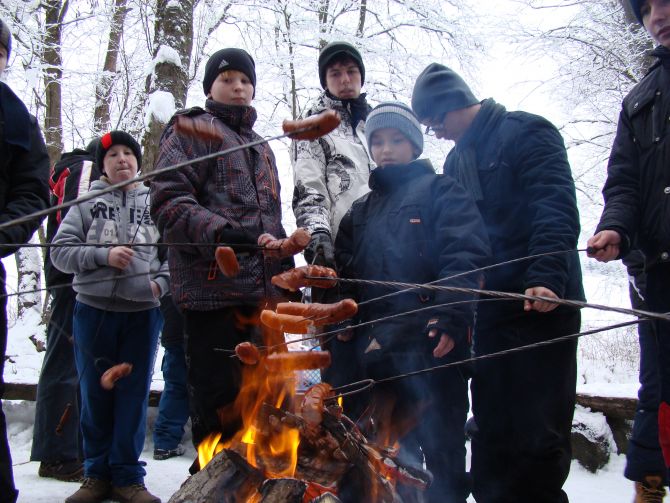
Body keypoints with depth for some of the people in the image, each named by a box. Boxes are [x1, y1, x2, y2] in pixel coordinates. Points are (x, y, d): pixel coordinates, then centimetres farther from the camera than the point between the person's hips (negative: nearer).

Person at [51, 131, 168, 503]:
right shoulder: (87, 203, 5)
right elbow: (61, 251, -1)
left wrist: (161, 282, -5)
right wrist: (102, 255, -13)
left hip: (143, 312, 1)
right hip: (94, 310, 0)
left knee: (134, 394, 4)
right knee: (96, 394, 7)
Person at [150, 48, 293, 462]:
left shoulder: (260, 146, 28)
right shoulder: (192, 130, 5)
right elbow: (169, 201, -8)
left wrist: (286, 271, 21)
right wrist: (217, 230, -24)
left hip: (263, 292, 7)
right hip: (213, 287, -7)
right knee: (219, 402, -5)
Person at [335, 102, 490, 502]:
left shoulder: (440, 190, 5)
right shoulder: (361, 211, 23)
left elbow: (466, 254, -11)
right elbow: (346, 274, 15)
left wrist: (450, 313, -25)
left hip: (432, 342, -5)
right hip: (380, 347, 6)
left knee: (441, 446, 0)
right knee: (391, 450, 14)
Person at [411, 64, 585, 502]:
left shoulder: (526, 134, -3)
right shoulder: (457, 161, 19)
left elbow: (557, 210, -15)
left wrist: (546, 278, -28)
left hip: (541, 303, -7)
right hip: (492, 310, 7)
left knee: (537, 434, -4)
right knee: (491, 433, 10)